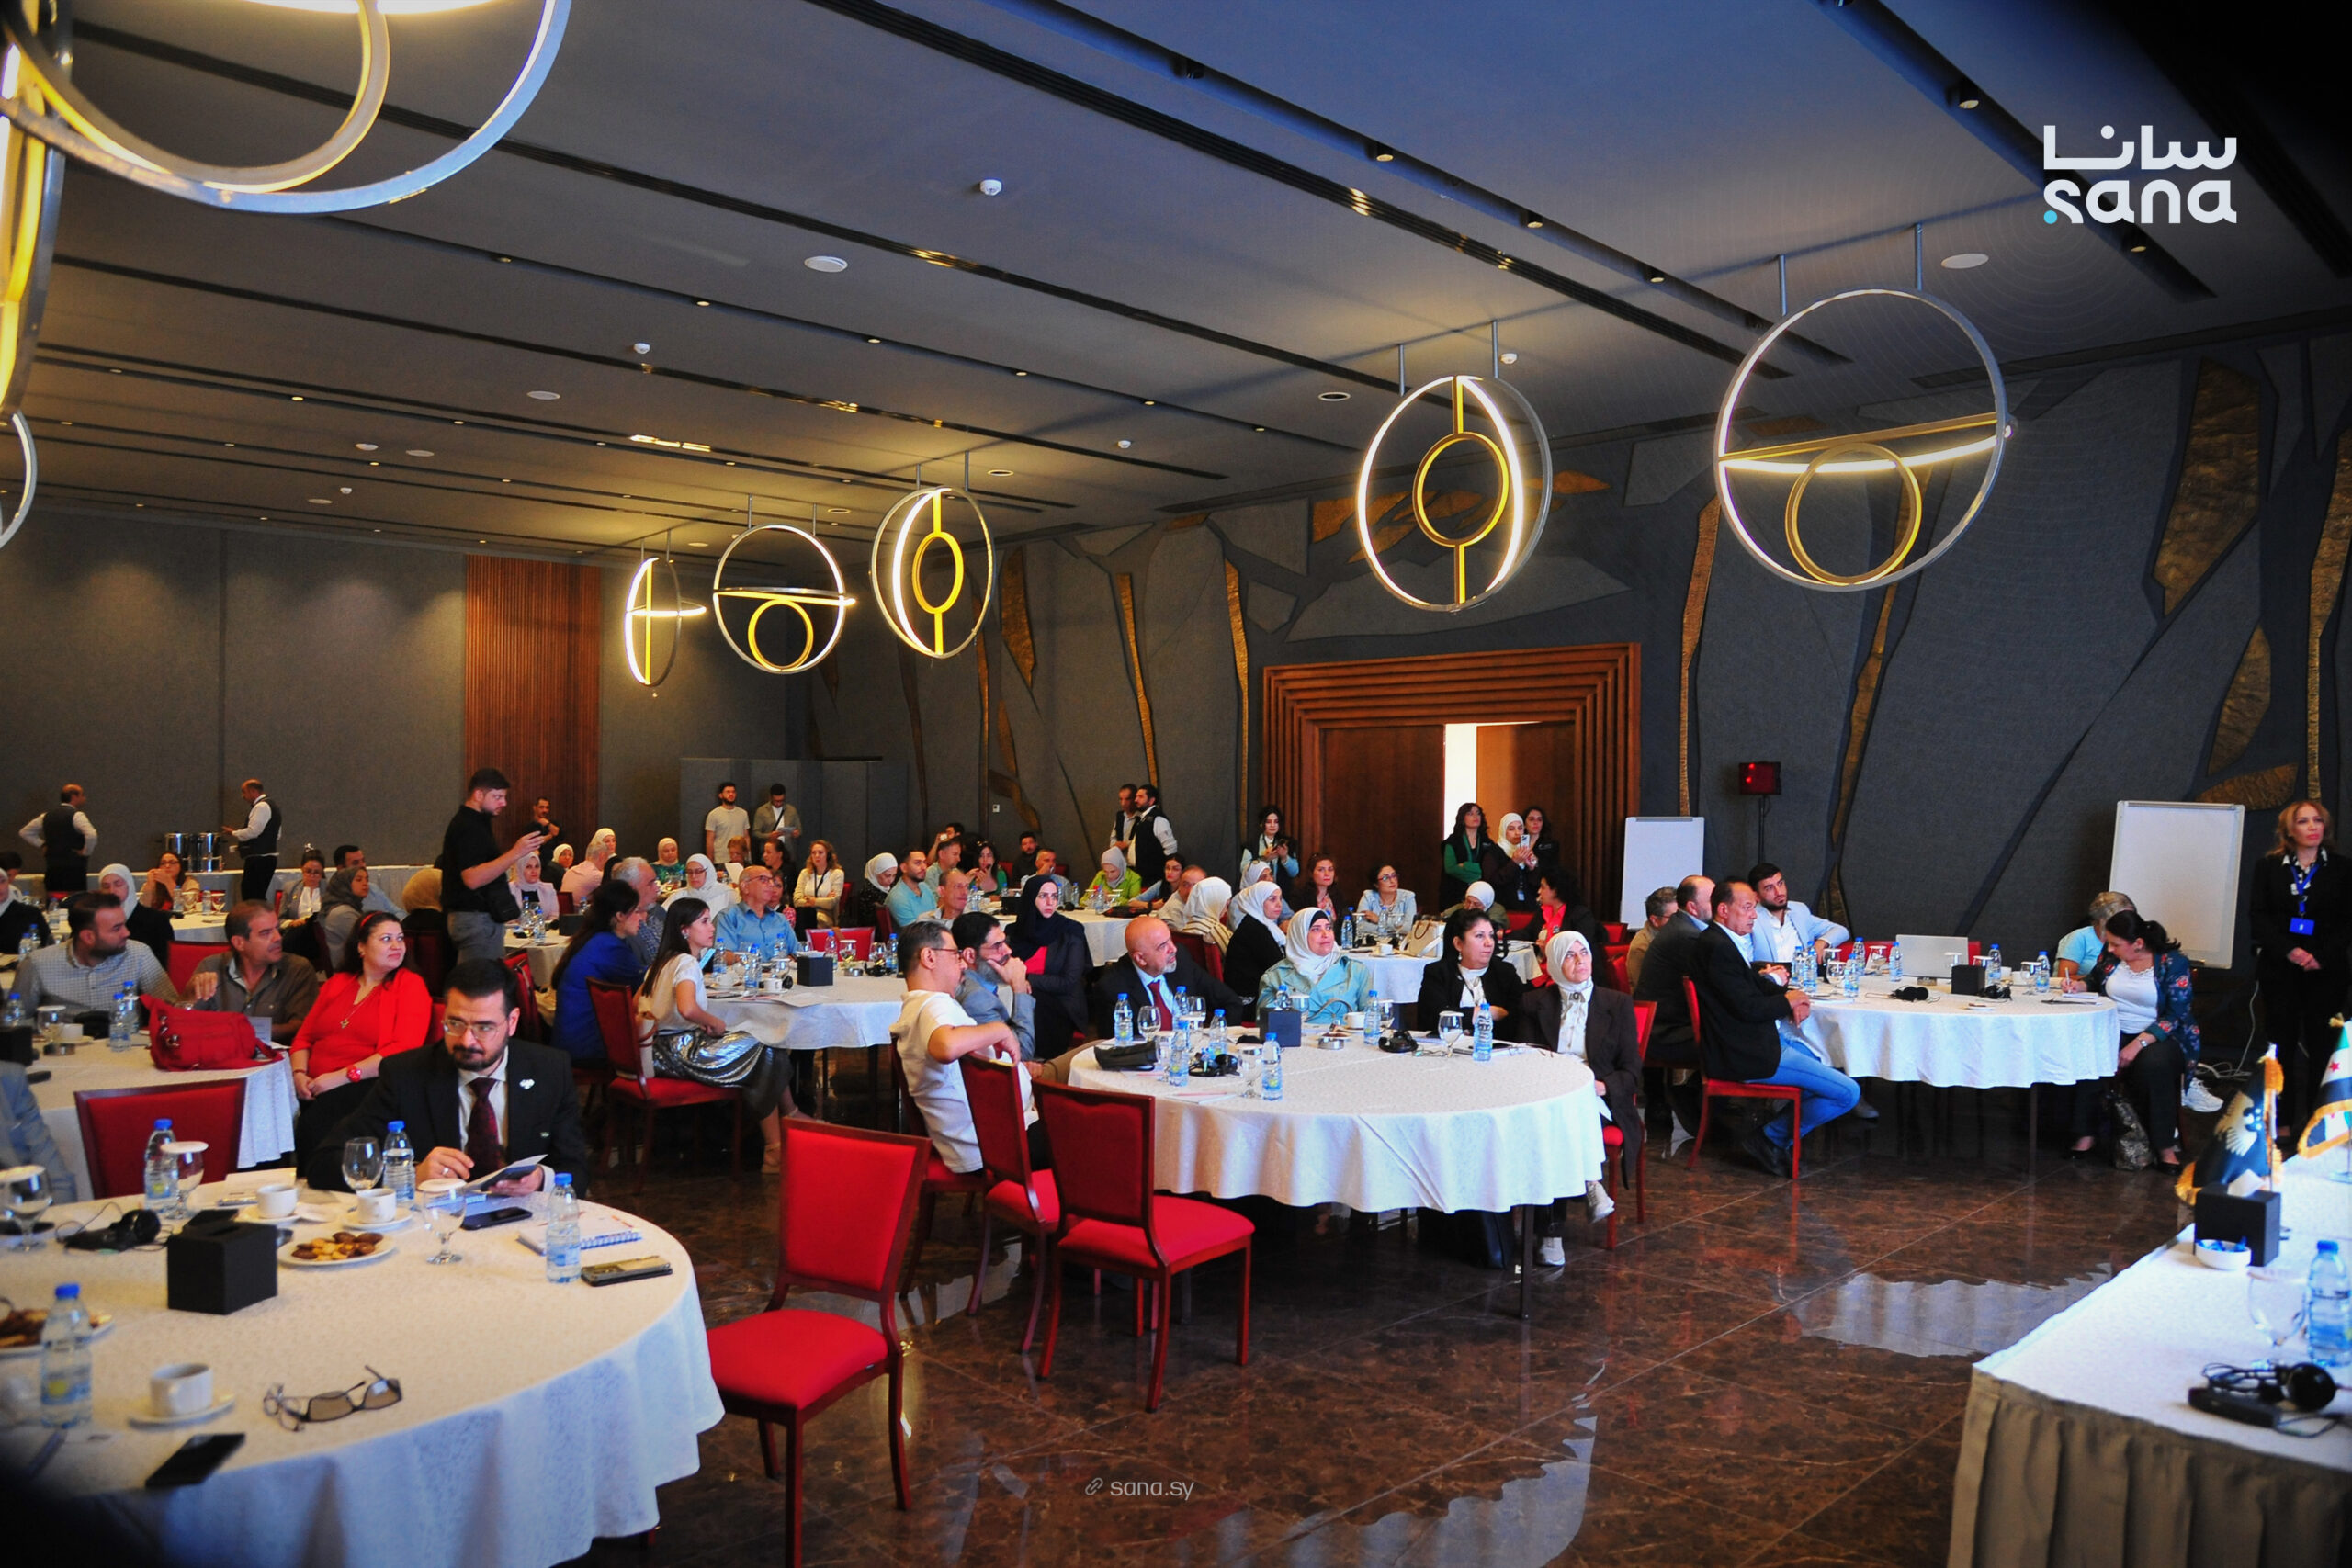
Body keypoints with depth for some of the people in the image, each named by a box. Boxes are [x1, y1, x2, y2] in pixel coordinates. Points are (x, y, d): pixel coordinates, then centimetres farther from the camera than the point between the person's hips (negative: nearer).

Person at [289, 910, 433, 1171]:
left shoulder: (410, 984, 3)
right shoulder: (337, 983, 21)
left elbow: (404, 1049, -9)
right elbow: (304, 1036, 21)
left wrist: (342, 1076, -14)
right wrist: (299, 1074, 0)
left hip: (366, 1088, -5)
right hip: (318, 1090, 5)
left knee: (317, 1119, -33)